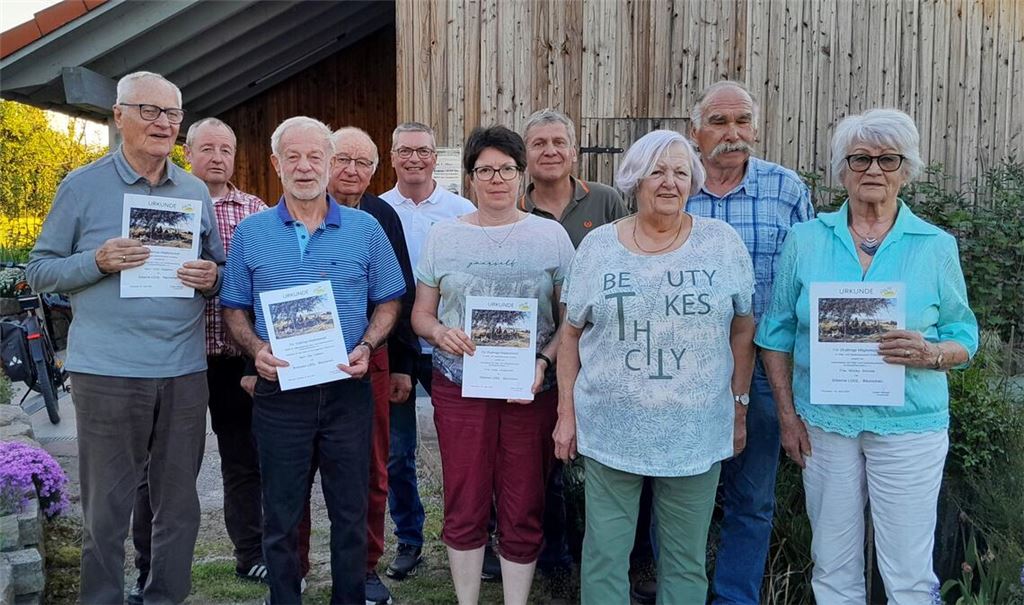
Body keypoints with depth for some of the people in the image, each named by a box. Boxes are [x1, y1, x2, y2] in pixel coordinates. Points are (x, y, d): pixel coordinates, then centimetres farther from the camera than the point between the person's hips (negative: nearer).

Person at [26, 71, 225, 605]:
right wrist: (97, 262, -16)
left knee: (179, 504, 12)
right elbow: (39, 271, 2)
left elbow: (219, 269, 17)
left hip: (185, 371, 4)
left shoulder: (196, 192, 11)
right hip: (107, 373, -3)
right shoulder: (82, 187, 1)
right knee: (106, 507, 5)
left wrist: (211, 278, -6)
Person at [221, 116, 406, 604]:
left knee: (351, 512, 11)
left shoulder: (365, 229, 2)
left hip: (348, 391, 0)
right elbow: (234, 309, 8)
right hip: (279, 393, 0)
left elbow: (388, 301, 7)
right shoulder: (251, 232, 4)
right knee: (281, 517, 11)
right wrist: (256, 349, -10)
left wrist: (367, 347, -9)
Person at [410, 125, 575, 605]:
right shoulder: (444, 235, 6)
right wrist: (441, 333, -11)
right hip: (459, 385, 1)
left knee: (523, 510, 6)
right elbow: (420, 313, 11)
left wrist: (544, 361, -12)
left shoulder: (550, 236, 3)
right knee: (464, 506, 7)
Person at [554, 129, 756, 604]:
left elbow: (742, 330, 6)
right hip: (610, 430, 0)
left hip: (696, 434, 0)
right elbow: (572, 335, 6)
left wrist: (739, 405, 5)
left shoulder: (723, 243, 1)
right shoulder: (598, 246, 2)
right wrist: (566, 413, 4)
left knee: (686, 562, 13)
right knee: (604, 555, 10)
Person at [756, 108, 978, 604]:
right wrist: (787, 414, -1)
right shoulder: (806, 239, 3)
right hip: (824, 420, 1)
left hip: (908, 425, -1)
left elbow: (964, 338, 5)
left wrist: (928, 353, -17)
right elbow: (777, 333, 5)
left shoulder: (937, 246, 1)